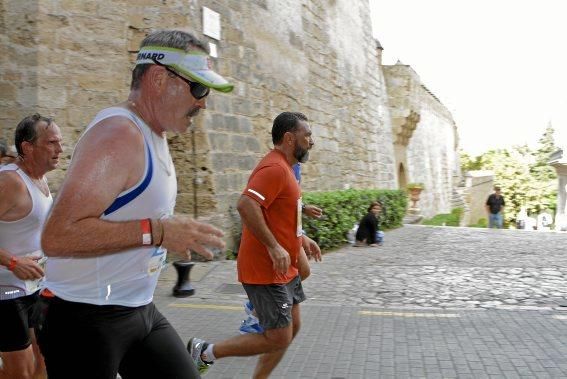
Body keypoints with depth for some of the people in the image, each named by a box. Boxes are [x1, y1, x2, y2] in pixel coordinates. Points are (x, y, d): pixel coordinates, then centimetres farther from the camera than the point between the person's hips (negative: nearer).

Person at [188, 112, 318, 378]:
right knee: (278, 338, -4)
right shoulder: (274, 168, -19)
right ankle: (205, 352, 8)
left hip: (283, 269, 11)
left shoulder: (283, 167, 14)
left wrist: (301, 238, 19)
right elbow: (246, 206, -32)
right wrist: (274, 247, -29)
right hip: (265, 271, -10)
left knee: (292, 327, 15)